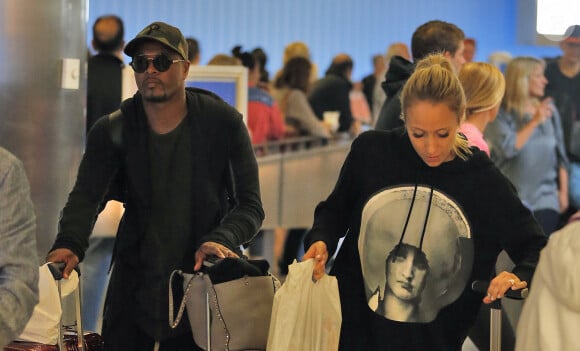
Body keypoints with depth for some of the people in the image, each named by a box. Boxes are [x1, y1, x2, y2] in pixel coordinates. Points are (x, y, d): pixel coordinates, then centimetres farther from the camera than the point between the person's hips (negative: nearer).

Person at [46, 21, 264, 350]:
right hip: (134, 284, 2)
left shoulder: (224, 123, -6)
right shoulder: (113, 131, -1)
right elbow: (85, 196, -13)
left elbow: (251, 204, -7)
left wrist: (223, 239, -28)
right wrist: (69, 243, -33)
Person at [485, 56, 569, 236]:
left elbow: (561, 156, 13)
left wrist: (564, 191, 10)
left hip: (545, 201, 3)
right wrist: (535, 122, -15)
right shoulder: (500, 114, -3)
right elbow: (507, 148, -19)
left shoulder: (549, 110, 8)